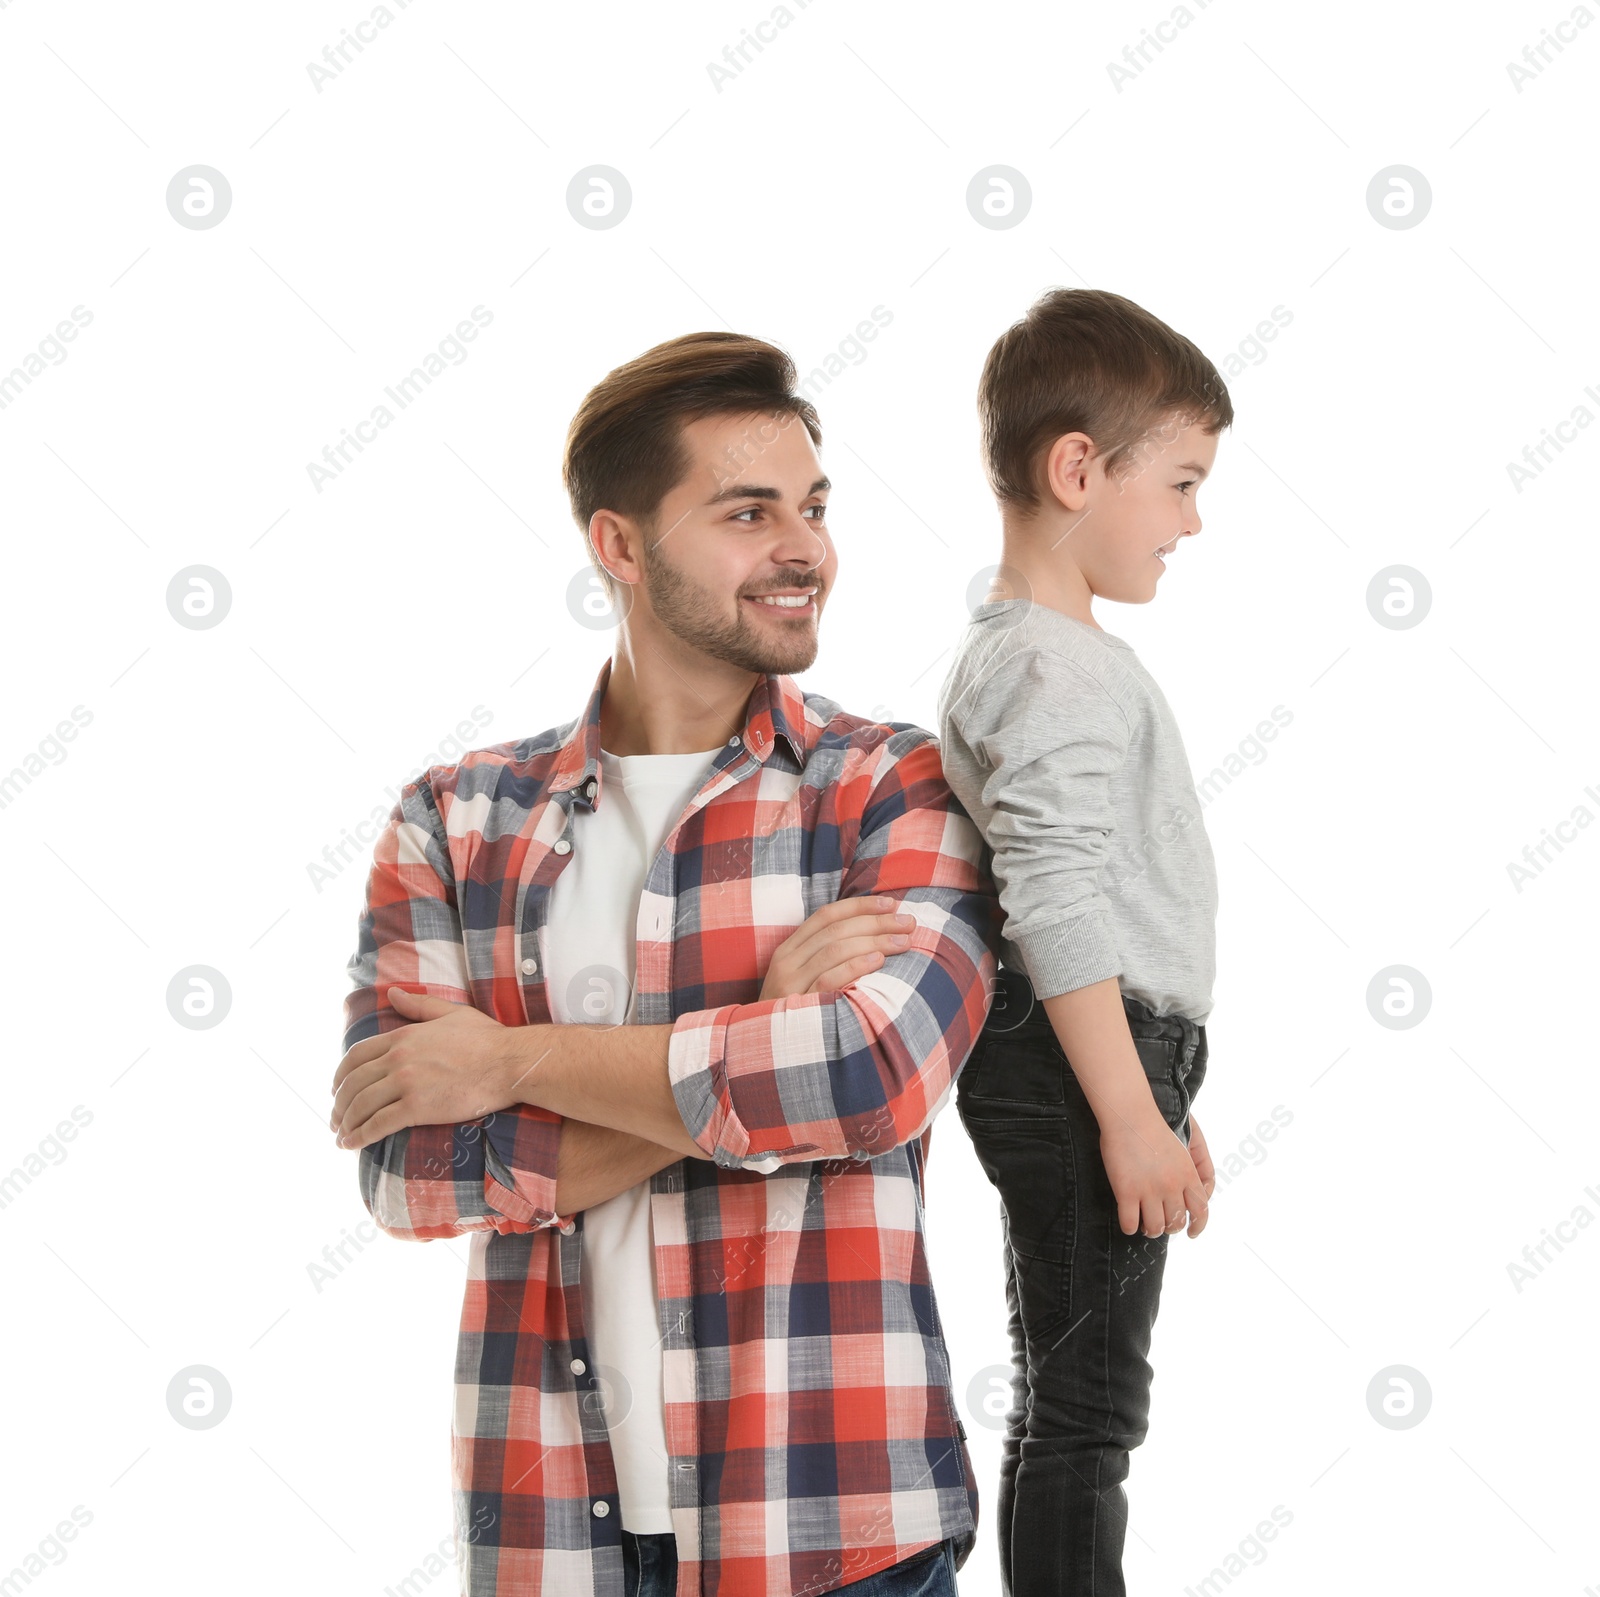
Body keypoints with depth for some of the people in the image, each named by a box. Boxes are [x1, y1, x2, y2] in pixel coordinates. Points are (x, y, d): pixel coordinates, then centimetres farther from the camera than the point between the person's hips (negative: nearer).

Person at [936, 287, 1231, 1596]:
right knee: (1086, 1404, -7)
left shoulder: (1008, 653, 18)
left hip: (1099, 1059, 11)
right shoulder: (1059, 668, -16)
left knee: (1070, 1396, 15)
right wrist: (1130, 1114, -23)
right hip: (1084, 1062, -11)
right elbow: (1057, 909, -24)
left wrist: (1155, 1092, 26)